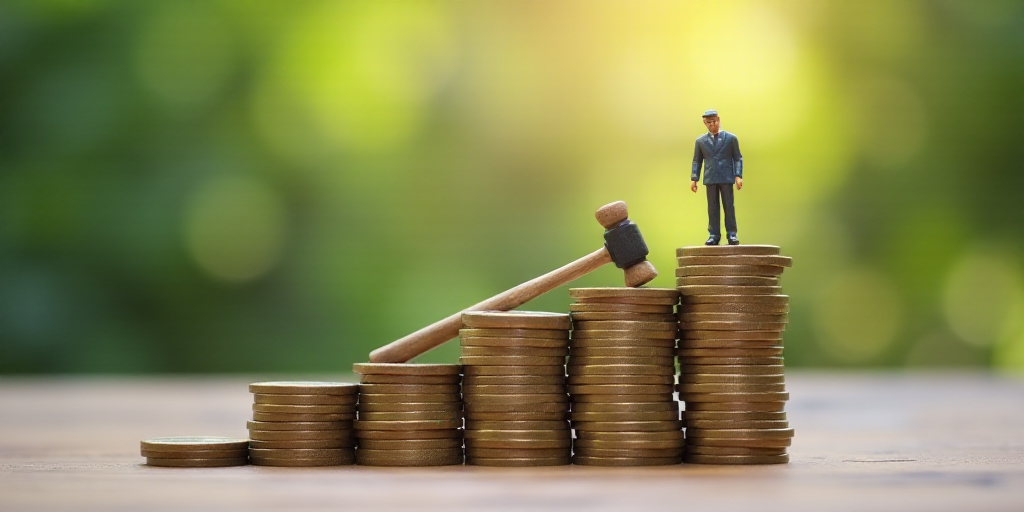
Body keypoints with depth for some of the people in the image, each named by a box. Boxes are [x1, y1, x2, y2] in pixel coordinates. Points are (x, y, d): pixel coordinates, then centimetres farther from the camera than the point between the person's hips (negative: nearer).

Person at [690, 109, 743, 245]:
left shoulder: (731, 138, 5)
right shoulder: (700, 141, 11)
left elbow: (738, 158, 4)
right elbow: (697, 161, 12)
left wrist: (738, 176, -6)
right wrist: (693, 178, 3)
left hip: (726, 178, -2)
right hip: (710, 178, 2)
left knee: (729, 206, -2)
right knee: (712, 207, 1)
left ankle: (731, 234, 1)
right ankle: (714, 235, 2)